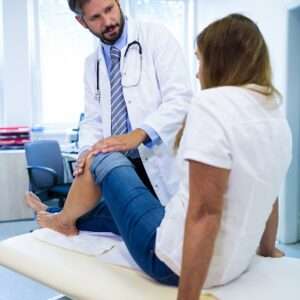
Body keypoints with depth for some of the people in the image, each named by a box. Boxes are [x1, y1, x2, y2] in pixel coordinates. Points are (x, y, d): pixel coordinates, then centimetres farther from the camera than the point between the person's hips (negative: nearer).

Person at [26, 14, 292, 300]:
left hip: (175, 262, -8)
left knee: (102, 159, 11)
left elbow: (204, 213, -27)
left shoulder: (212, 103, -22)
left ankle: (63, 221, 37)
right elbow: (267, 197, 13)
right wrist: (267, 250, 27)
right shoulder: (276, 114, 4)